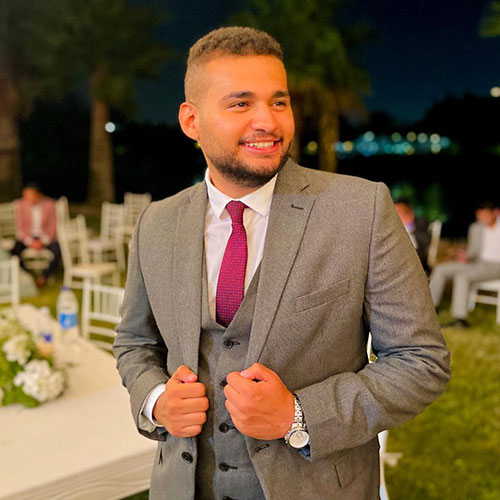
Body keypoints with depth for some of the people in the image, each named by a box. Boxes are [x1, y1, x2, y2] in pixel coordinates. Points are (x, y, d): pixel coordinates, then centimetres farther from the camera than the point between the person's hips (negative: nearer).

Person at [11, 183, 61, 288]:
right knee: (13, 251, -28)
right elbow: (20, 226, -6)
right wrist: (30, 242, -18)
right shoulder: (20, 204, -10)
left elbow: (53, 225, -7)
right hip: (27, 236, 1)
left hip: (46, 237, -1)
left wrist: (43, 242, -18)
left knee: (58, 251, -30)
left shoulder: (50, 204, -13)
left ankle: (45, 275, -3)